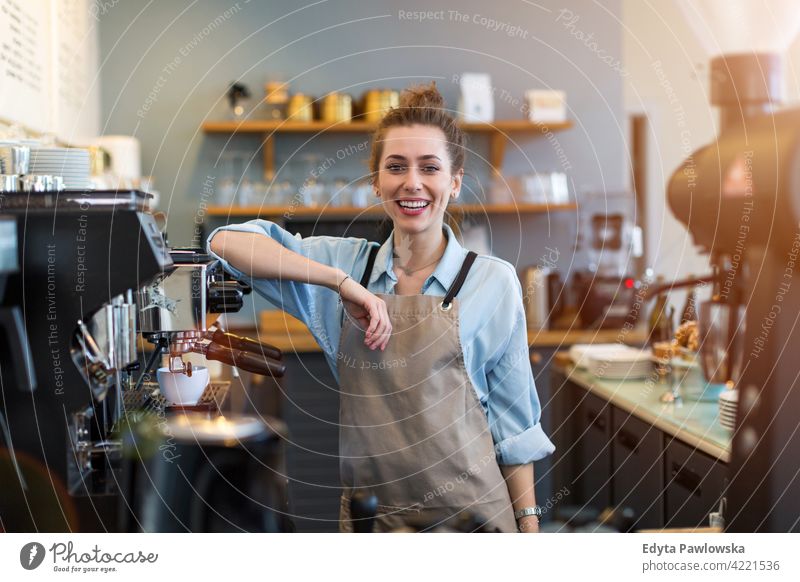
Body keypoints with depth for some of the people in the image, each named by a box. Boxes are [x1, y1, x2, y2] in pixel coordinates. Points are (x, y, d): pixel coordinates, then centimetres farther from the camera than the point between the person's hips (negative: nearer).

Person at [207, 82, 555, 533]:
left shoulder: (493, 280, -2)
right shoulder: (347, 261, 3)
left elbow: (513, 423, 1)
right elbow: (227, 242, -7)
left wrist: (529, 526, -1)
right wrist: (341, 282, -15)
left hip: (469, 512, -1)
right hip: (369, 513, 2)